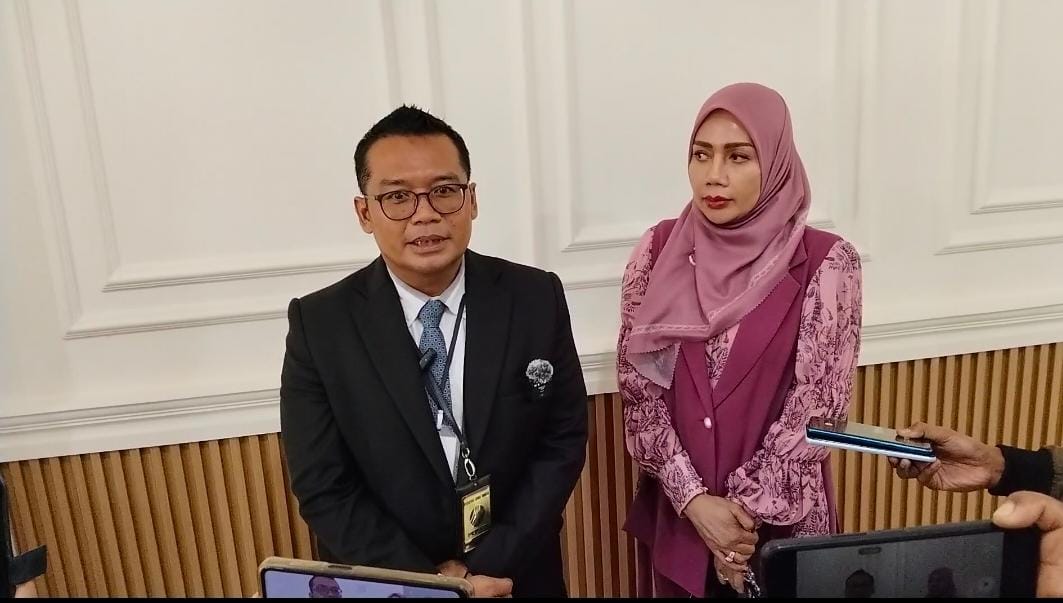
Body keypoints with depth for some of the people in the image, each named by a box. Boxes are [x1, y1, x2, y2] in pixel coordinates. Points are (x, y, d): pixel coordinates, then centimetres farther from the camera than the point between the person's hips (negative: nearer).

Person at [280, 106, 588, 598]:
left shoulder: (537, 299, -13)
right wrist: (426, 579, -18)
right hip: (383, 581, 0)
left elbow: (563, 442, -9)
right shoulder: (319, 325, -15)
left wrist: (490, 566, -15)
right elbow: (324, 490, -13)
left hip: (518, 574, 1)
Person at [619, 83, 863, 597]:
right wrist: (694, 499, -14)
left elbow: (815, 410, -12)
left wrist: (748, 512, -13)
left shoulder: (826, 264, -11)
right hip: (677, 511, 2)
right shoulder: (658, 251, -5)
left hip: (782, 517, -2)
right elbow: (639, 390, -6)